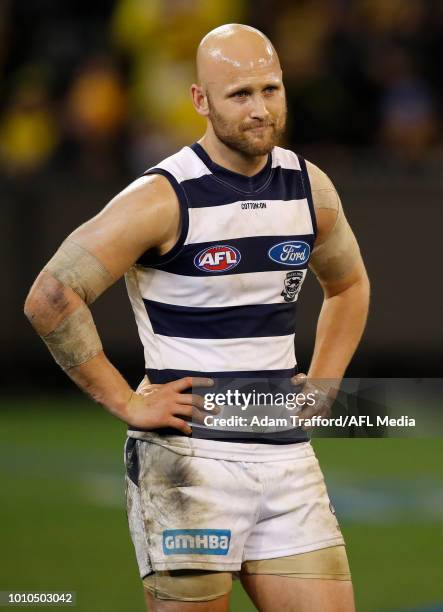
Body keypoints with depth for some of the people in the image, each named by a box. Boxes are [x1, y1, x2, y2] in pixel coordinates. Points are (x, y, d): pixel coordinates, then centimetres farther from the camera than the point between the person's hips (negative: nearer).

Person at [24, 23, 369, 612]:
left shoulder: (309, 187, 7)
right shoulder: (164, 198, -11)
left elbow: (349, 286, 27)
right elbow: (50, 297, -13)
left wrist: (322, 386, 14)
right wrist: (126, 404, -11)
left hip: (287, 458, 5)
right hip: (189, 462, -5)